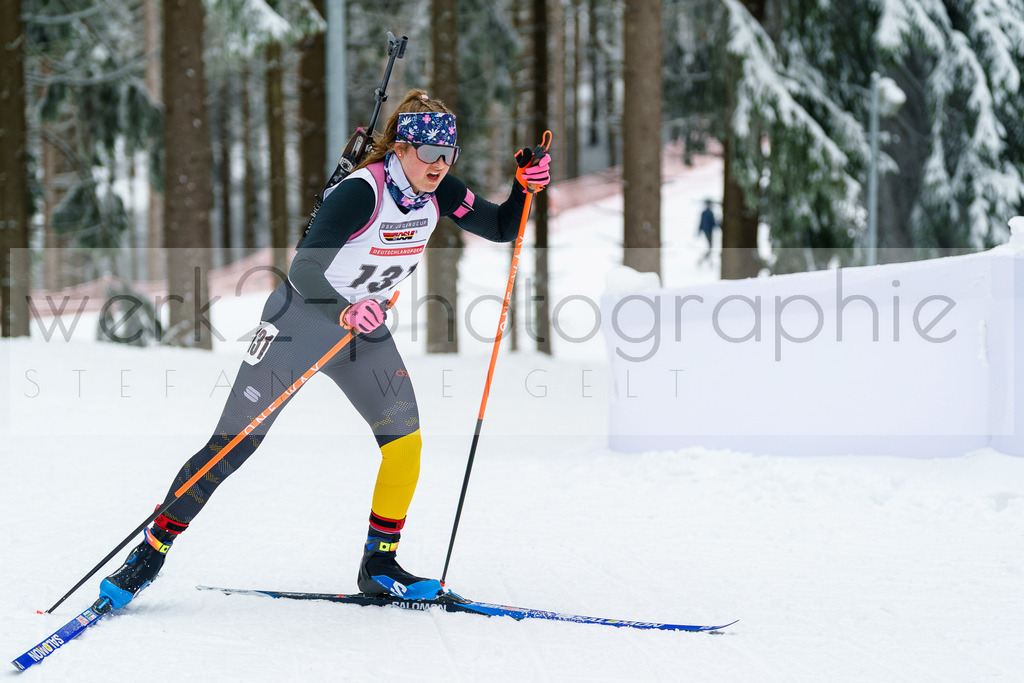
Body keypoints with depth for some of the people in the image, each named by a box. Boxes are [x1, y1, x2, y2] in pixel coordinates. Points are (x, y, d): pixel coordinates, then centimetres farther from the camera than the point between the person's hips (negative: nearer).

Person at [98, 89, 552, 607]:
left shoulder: (437, 192, -8)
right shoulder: (361, 192, -29)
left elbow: (501, 229, 3)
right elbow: (303, 269, -35)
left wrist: (525, 186, -15)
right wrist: (344, 313, -52)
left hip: (363, 326, 6)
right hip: (302, 319, -6)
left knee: (404, 436, -10)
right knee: (233, 444, -5)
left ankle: (380, 564, 3)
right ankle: (151, 551, 4)